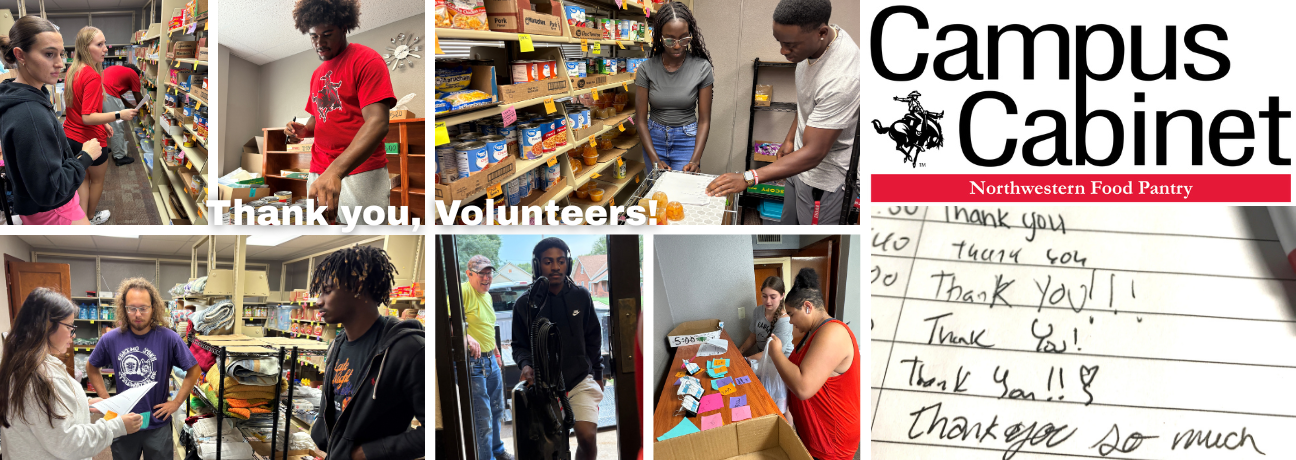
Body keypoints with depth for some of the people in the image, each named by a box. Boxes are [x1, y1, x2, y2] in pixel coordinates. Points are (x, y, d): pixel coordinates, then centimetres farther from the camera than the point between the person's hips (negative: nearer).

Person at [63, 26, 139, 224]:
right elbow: (87, 117, -30)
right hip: (90, 140, -7)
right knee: (98, 179, 19)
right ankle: (91, 217, 37)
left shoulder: (72, 70, 0)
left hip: (71, 135, 7)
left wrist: (103, 122, 14)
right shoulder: (92, 77, -28)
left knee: (83, 178, 23)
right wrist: (119, 115, -30)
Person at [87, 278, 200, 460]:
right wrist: (106, 399, 4)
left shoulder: (168, 338, -11)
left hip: (158, 425, -2)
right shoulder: (111, 339, -5)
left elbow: (194, 370, -2)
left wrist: (176, 403, -5)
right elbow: (91, 368, 12)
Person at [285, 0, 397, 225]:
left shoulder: (366, 61, -6)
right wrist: (303, 130, 3)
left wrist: (336, 171, -31)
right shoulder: (317, 74, 18)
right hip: (318, 175, 7)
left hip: (361, 171, -7)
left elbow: (377, 123, -18)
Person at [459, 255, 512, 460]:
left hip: (491, 361, 10)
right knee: (483, 419, -2)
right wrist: (466, 337, -42)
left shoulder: (487, 295, 12)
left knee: (497, 410, 24)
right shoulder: (463, 291, -18)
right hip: (473, 362, -10)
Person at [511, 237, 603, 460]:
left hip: (580, 381, 0)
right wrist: (525, 365, -17)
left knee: (587, 436, -16)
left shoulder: (581, 297, -1)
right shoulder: (525, 304, -5)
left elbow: (593, 339, 9)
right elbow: (519, 345, 3)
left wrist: (598, 374, 11)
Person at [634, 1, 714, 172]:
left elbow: (704, 120, -7)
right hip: (654, 138, 1)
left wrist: (695, 160, -19)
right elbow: (641, 120, -6)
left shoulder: (702, 68, -10)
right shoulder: (646, 69, -8)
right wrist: (655, 159, -16)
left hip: (687, 139, -1)